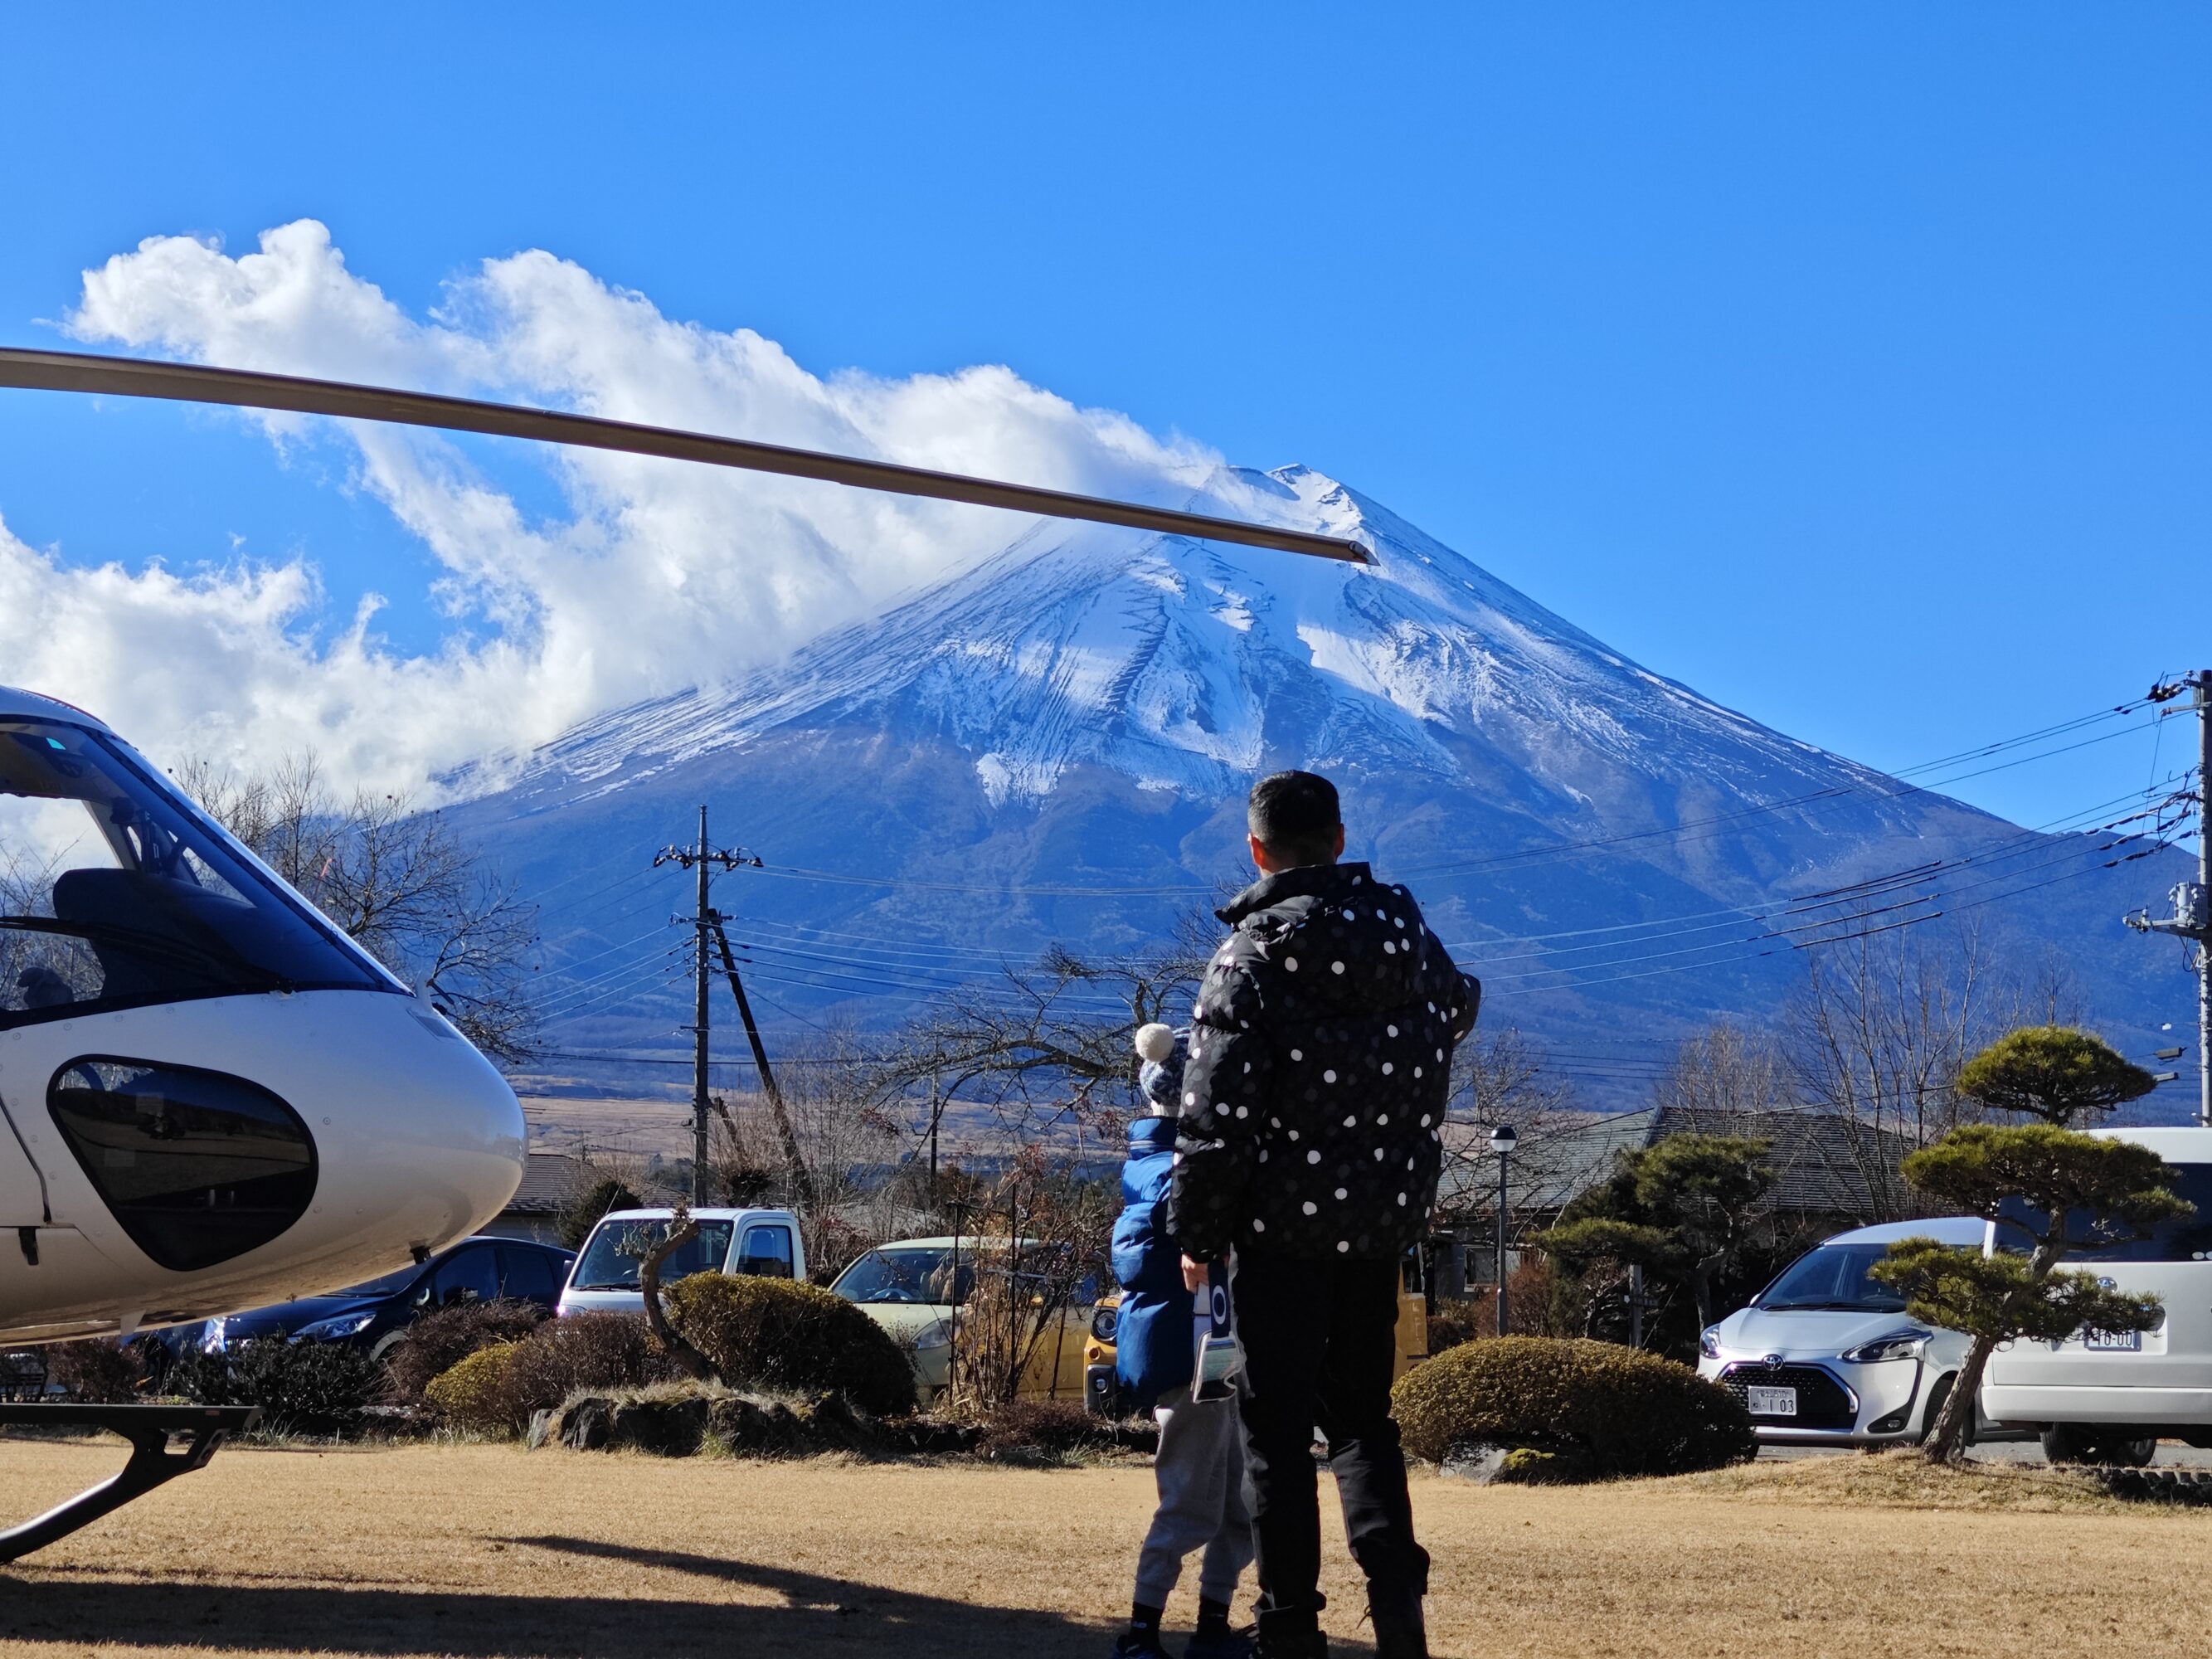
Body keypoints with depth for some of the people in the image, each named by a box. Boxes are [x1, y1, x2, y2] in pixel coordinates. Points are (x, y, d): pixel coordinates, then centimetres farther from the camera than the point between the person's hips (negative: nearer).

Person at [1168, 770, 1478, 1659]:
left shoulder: (1252, 955, -12)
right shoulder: (1407, 932, 4)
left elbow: (1217, 1114, -16)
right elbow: (1458, 1008, 28)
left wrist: (1196, 1233, -5)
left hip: (1286, 1226, -5)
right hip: (1385, 1221, 5)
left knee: (1277, 1432, 4)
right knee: (1362, 1414, 17)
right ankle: (1396, 1584, -3)